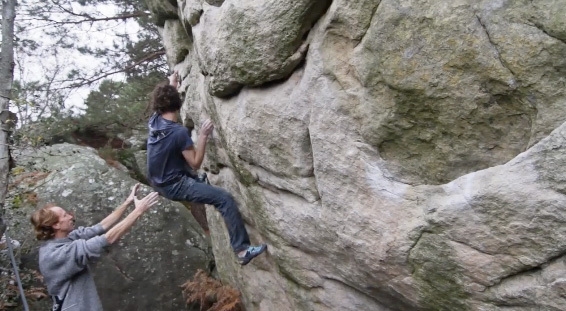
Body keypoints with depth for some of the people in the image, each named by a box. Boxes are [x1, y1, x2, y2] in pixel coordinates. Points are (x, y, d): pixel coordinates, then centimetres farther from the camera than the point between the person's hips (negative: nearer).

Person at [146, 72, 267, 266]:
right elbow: (195, 164, -16)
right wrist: (203, 136, -15)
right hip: (174, 186, -9)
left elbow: (160, 102, 23)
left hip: (158, 183, 9)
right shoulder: (179, 132, -24)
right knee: (225, 199, -13)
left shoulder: (154, 121, -2)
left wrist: (170, 85, 34)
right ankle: (242, 250, -15)